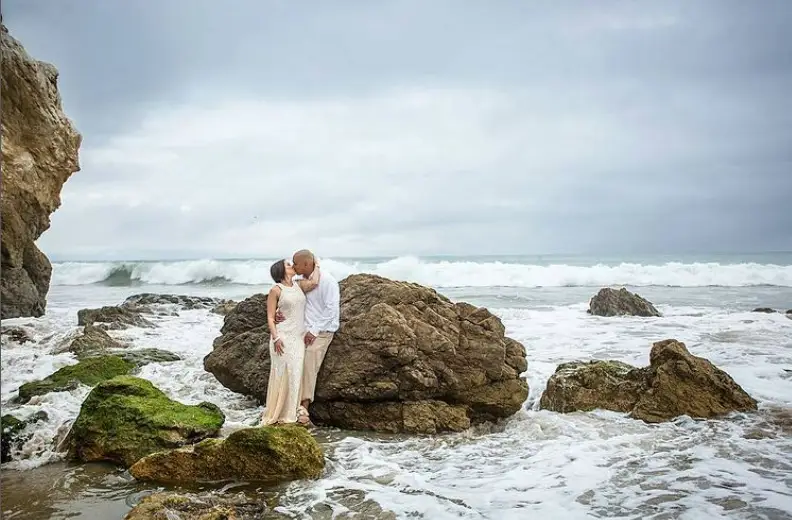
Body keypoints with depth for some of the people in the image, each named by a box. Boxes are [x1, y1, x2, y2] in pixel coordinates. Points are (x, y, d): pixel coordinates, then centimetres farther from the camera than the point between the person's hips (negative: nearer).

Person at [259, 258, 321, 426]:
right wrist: (275, 337, -15)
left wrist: (316, 265, 7)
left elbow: (314, 282, -6)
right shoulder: (276, 290, -3)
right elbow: (270, 317, -5)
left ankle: (291, 413, 11)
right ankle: (275, 414, 4)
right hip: (283, 336, -5)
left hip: (299, 337, 5)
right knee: (282, 373, -4)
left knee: (295, 374, 4)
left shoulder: (299, 285, 13)